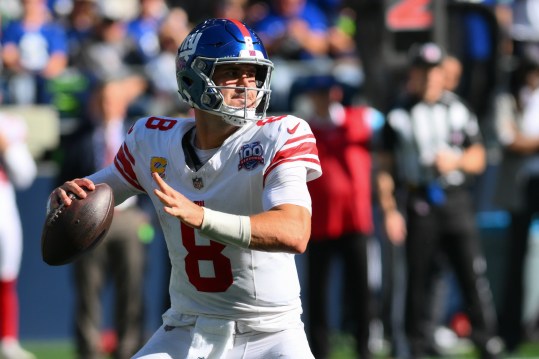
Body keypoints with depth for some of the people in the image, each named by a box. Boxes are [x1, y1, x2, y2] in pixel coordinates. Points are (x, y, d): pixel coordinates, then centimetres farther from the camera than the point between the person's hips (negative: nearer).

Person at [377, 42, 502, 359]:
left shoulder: (459, 110, 9)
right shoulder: (399, 116, 4)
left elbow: (478, 159, 12)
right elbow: (385, 168, 4)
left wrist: (456, 161, -9)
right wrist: (390, 210, -4)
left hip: (456, 200, 1)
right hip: (419, 204, -1)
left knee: (473, 271, -7)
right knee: (419, 276, 2)